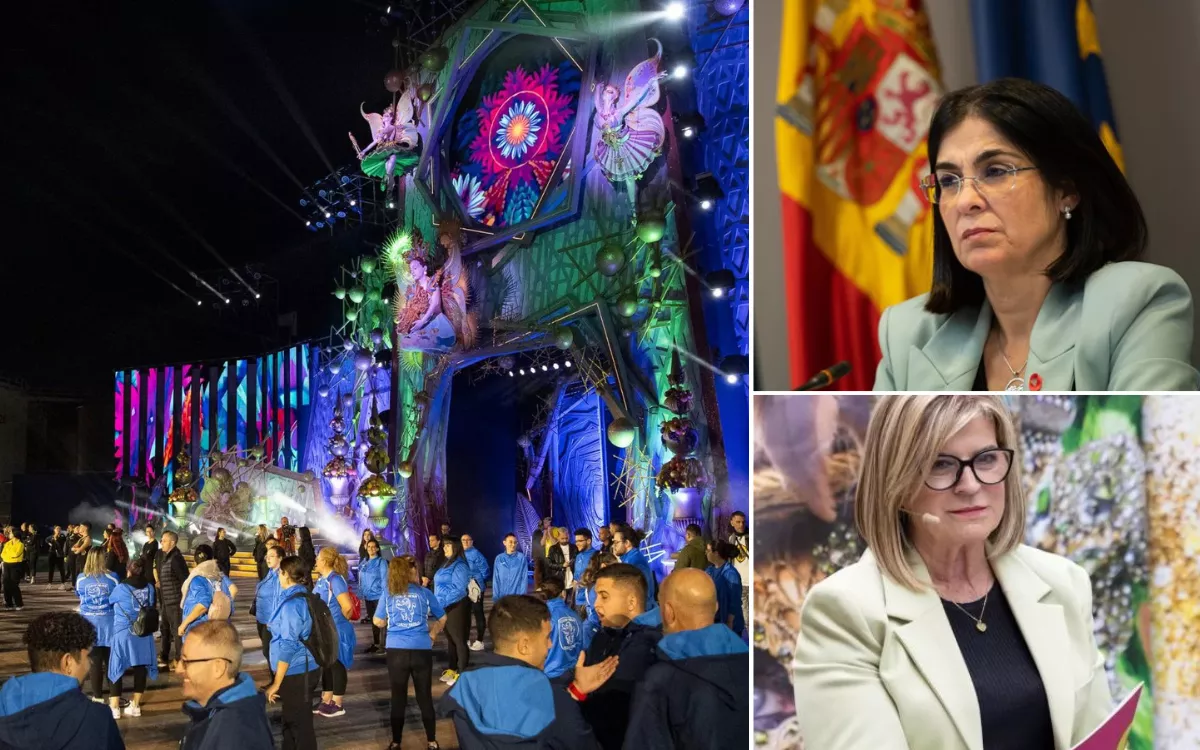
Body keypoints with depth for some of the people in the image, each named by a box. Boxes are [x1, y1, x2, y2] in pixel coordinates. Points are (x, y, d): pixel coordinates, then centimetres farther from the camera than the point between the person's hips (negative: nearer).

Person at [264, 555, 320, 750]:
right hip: (301, 669, 9)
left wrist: (276, 684, -19)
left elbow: (288, 646, -23)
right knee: (291, 719, 21)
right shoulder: (304, 597, 6)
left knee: (299, 724, 2)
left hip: (295, 672, -9)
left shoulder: (291, 603, -21)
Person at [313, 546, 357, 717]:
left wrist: (338, 621, -8)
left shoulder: (335, 580, -20)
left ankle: (338, 705, 11)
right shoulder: (321, 580, 7)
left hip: (336, 631, -9)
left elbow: (347, 607, -25)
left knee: (337, 666, 2)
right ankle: (326, 701, 27)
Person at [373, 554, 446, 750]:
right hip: (421, 650, 0)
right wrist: (433, 634, 30)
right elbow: (442, 618, 14)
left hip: (396, 650, 0)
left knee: (398, 698, 10)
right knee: (425, 697, 10)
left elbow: (378, 622, 12)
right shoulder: (424, 593, 3)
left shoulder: (388, 594, 2)